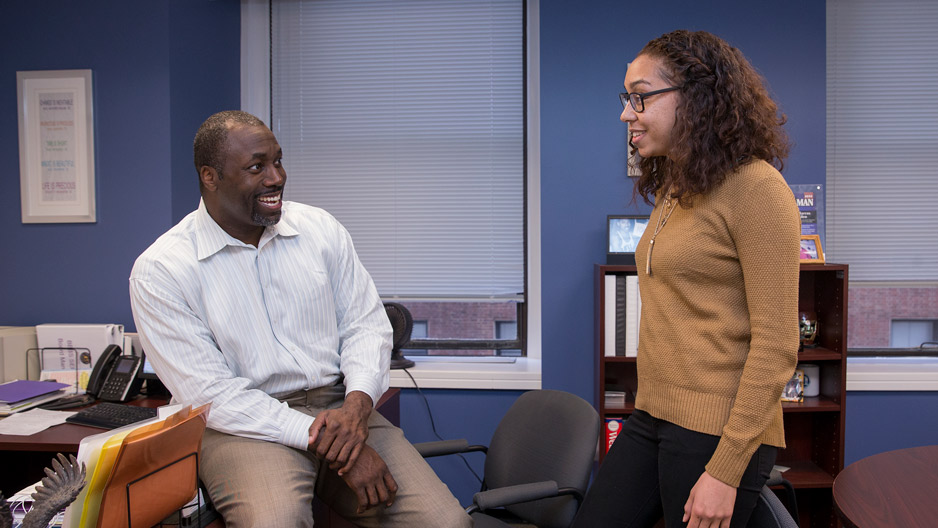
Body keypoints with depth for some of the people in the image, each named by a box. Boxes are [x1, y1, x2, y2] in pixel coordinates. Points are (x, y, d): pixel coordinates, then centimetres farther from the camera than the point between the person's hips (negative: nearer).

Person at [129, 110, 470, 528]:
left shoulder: (320, 228, 8)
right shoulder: (159, 272, -5)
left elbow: (366, 324, 9)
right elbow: (211, 395, -11)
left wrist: (357, 403, -12)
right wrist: (322, 442, -19)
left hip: (339, 406, 3)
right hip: (246, 426, -3)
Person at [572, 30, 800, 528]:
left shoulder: (755, 188, -12)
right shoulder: (672, 192, 13)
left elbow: (776, 344, -16)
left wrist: (726, 469, -18)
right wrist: (648, 410, 13)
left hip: (717, 433, -7)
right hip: (651, 419, 7)